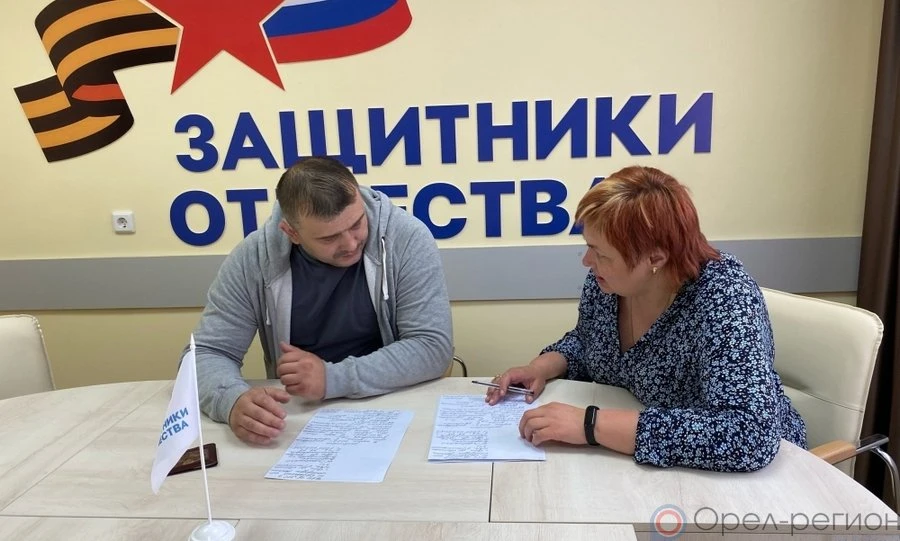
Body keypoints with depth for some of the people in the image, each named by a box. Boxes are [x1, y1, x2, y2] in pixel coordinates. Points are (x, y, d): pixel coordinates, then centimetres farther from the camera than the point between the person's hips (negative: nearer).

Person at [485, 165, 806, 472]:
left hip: (725, 478, -5)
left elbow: (750, 436, -38)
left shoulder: (724, 299, -28)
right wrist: (542, 368, -12)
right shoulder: (607, 279, -11)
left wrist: (592, 424, -38)